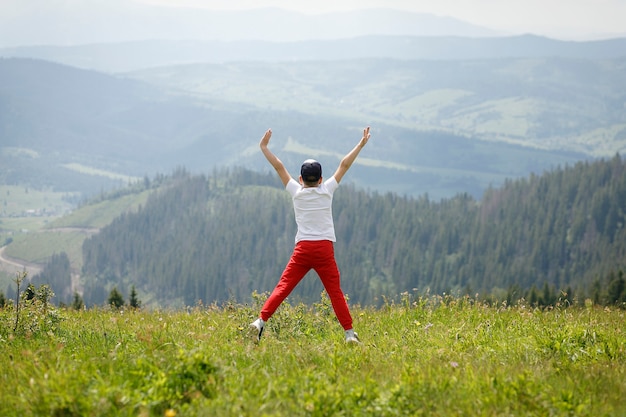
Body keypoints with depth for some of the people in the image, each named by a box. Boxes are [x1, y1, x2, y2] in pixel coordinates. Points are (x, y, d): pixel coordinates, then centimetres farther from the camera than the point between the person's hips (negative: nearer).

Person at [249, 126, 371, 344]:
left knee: (283, 287, -3)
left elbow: (279, 167, 13)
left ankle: (261, 321, -15)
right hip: (324, 248, 0)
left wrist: (264, 147, 22)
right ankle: (349, 333, -3)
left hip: (302, 249, 1)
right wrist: (361, 144, 16)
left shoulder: (296, 192, 7)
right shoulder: (326, 190, 5)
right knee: (335, 292, 0)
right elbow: (344, 165, 9)